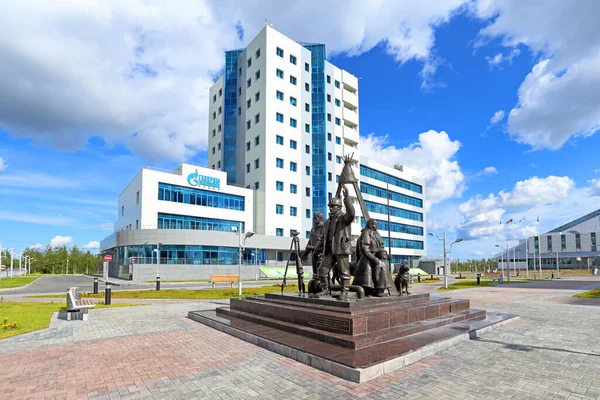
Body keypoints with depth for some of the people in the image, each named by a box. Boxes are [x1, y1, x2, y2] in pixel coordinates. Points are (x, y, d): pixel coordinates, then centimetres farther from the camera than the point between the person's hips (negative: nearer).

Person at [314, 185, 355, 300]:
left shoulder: (344, 218, 0)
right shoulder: (327, 221, 21)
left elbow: (351, 213, -24)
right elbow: (323, 237, 25)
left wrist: (346, 197, -31)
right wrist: (317, 250, 21)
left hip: (341, 249, -6)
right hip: (329, 250, 6)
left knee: (343, 271, -2)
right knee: (322, 269, -1)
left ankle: (344, 291, 8)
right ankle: (324, 289, 14)